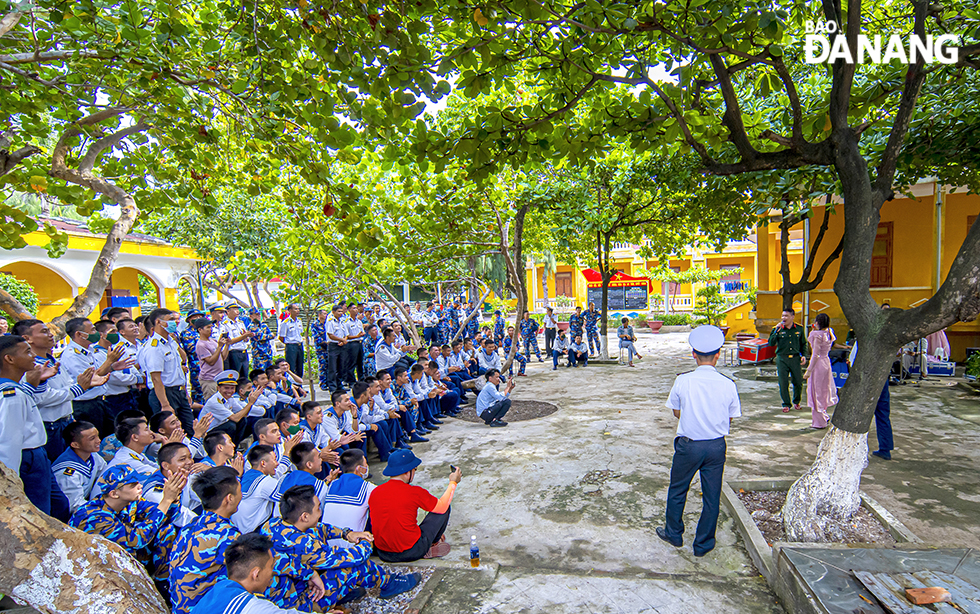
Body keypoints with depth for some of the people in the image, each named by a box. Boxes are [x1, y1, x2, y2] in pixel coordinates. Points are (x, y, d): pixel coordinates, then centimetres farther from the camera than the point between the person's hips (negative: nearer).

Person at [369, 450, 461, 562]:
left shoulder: (375, 492, -3)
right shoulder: (414, 492, -17)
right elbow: (442, 507, -2)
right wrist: (453, 483, 12)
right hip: (410, 553, -5)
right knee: (445, 508, 6)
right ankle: (433, 543, 20)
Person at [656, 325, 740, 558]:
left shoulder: (683, 381, -15)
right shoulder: (728, 385, -10)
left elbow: (677, 413, -2)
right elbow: (730, 419, 1)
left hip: (688, 445, -1)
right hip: (716, 446, 2)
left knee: (677, 490, 18)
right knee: (712, 495, 16)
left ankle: (674, 534, 35)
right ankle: (703, 544, 29)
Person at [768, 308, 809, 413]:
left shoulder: (799, 329, 6)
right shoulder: (778, 329, 1)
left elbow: (803, 344, 16)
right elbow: (771, 343, -8)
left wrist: (804, 355, 4)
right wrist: (776, 331, -16)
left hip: (795, 358, 1)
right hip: (782, 358, -1)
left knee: (798, 382, 4)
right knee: (783, 383, 0)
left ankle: (796, 402, 28)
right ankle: (786, 404, 15)